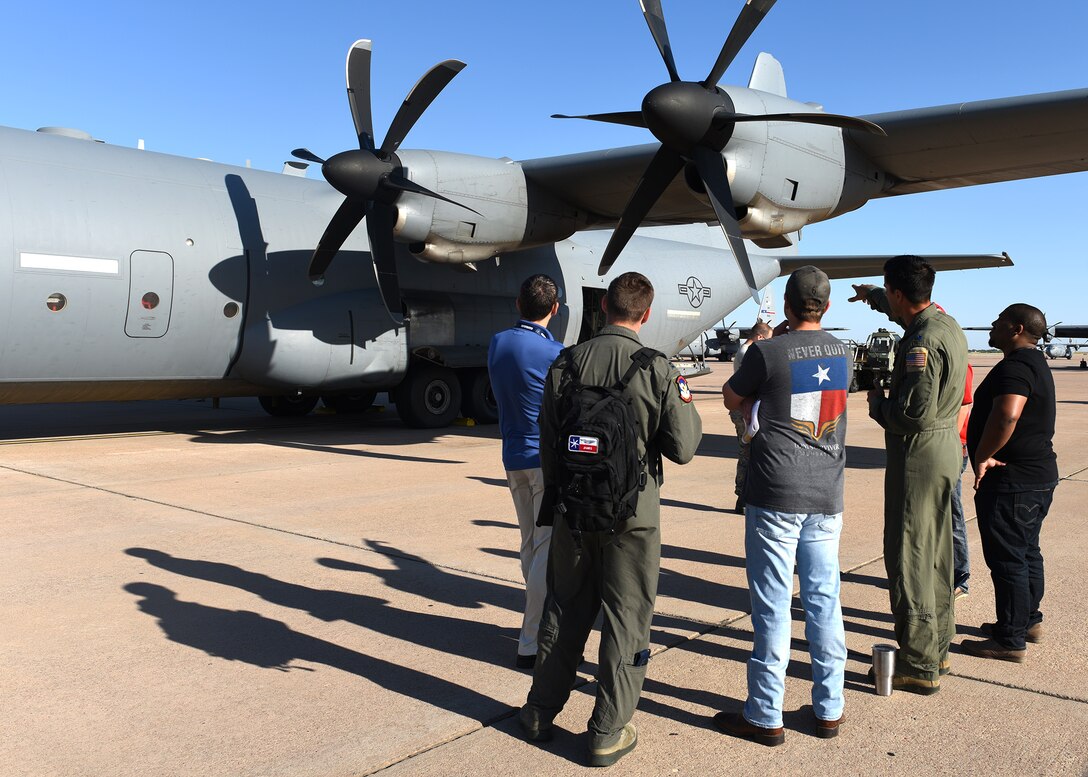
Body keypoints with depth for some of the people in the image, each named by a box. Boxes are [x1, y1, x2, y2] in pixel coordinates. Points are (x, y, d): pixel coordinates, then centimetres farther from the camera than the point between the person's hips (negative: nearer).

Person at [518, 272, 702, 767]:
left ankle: (540, 713, 31)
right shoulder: (658, 370, -11)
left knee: (565, 611, 18)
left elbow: (548, 443, 3)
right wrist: (686, 405, 11)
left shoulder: (566, 363, -2)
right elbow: (682, 448, -7)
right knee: (625, 619, 9)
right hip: (633, 513, -3)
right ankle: (607, 733, 17)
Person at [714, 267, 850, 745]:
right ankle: (829, 709, 23)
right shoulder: (842, 354, 6)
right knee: (824, 600, 13)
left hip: (776, 497, -5)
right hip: (827, 496, 6)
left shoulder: (768, 354, -12)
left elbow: (731, 400, 4)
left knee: (772, 606, 1)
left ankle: (765, 716, 11)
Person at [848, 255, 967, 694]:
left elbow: (915, 413, -27)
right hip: (945, 445, 10)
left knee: (909, 558, -3)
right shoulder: (945, 322, 8)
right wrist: (871, 296, 46)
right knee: (935, 555, 18)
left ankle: (919, 666, 5)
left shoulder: (923, 341, -22)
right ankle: (938, 649, 30)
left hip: (919, 453, -10)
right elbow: (904, 312, 32)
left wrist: (877, 404, -9)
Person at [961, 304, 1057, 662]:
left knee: (1007, 560, -3)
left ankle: (1010, 641, 5)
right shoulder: (1036, 363, 15)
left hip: (1011, 482, -11)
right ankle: (1028, 622, 34)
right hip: (1039, 475, 11)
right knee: (1027, 553, 20)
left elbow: (1006, 415, -37)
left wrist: (983, 457, -25)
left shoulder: (1015, 367, -21)